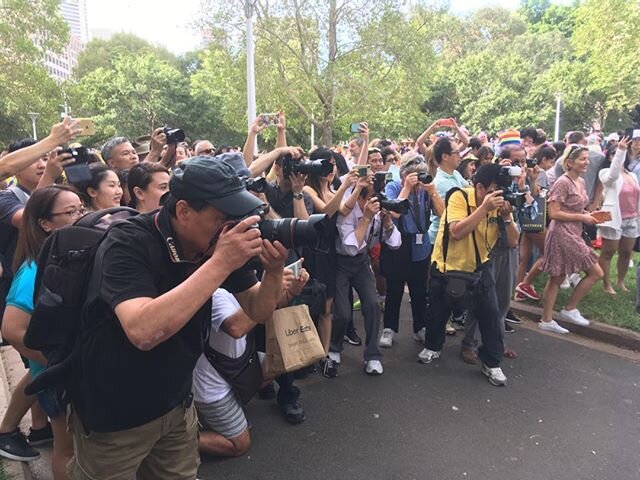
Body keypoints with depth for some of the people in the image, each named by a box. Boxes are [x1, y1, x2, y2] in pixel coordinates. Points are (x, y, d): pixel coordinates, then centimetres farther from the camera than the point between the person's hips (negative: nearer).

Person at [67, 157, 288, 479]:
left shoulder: (219, 242, -9)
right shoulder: (128, 244, -26)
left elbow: (255, 308, -2)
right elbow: (144, 331, -41)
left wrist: (275, 270, -23)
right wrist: (220, 263, -40)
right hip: (112, 414, -5)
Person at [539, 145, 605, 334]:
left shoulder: (580, 182, 13)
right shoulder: (563, 182, -14)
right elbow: (554, 213, -18)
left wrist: (589, 214, 7)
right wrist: (582, 217, -14)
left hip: (573, 235, 9)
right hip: (563, 233, -9)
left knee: (556, 279, 11)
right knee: (596, 273, -3)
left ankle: (546, 320, 17)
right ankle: (570, 309, 10)